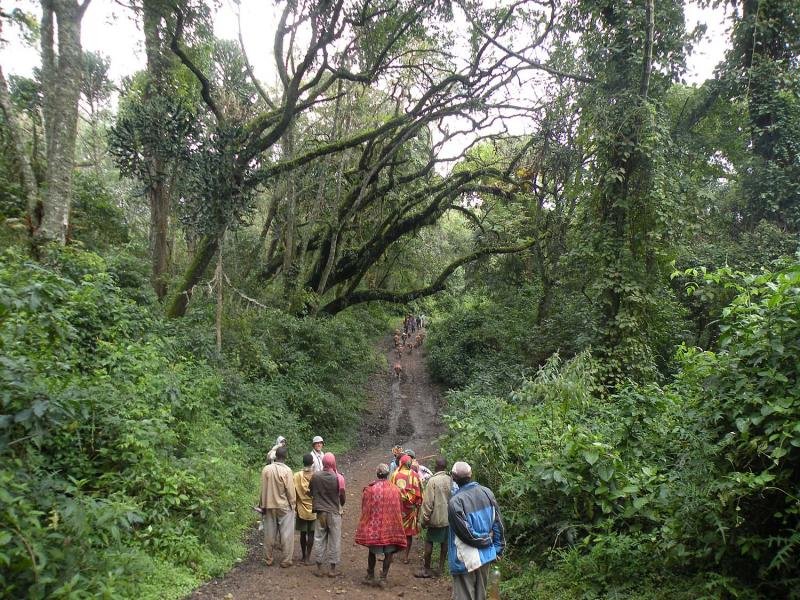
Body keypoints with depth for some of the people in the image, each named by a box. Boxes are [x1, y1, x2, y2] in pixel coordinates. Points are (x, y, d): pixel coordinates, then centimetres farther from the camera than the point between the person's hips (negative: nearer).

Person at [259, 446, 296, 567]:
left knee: (269, 534, 13)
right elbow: (290, 490, -12)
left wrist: (262, 505, 10)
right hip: (284, 506, -3)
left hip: (269, 506, 3)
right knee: (286, 534, 6)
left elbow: (263, 489, 0)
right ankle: (286, 560, 10)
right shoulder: (286, 470, -16)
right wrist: (293, 504, 2)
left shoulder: (266, 469, -6)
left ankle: (268, 559, 22)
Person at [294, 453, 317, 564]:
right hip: (313, 509, -1)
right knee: (311, 533, 7)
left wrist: (295, 506, 7)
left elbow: (294, 492, -5)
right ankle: (308, 557, 6)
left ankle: (303, 556, 21)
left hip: (301, 509, 1)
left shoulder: (297, 476, -9)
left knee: (303, 533, 13)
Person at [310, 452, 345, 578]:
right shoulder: (338, 477, -14)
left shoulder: (315, 476, -7)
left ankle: (320, 568, 17)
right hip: (334, 513, -2)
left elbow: (311, 493, 5)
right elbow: (342, 495, -6)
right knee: (334, 541, 8)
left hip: (320, 512, 2)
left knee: (319, 539, 11)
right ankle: (332, 569, 13)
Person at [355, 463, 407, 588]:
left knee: (372, 551, 16)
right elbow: (400, 510, 4)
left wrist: (366, 524, 13)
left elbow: (364, 509, -1)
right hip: (391, 526, 0)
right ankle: (383, 578, 9)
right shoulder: (395, 490, -4)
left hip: (373, 525, 0)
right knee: (389, 552, 10)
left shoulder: (369, 489, -10)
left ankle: (370, 577, 25)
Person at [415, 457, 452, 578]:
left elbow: (428, 502, -14)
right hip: (448, 517, 5)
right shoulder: (451, 480, -1)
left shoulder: (433, 481, -15)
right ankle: (441, 567, 21)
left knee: (429, 541, 5)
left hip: (436, 518, -5)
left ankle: (426, 569, 8)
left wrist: (424, 519, -6)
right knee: (444, 542, 14)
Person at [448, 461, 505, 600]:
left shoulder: (455, 502, -22)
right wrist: (498, 549, 9)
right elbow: (498, 524, 0)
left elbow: (466, 533, -18)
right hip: (486, 556, 6)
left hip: (466, 559, -6)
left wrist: (486, 542, -3)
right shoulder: (487, 492, -5)